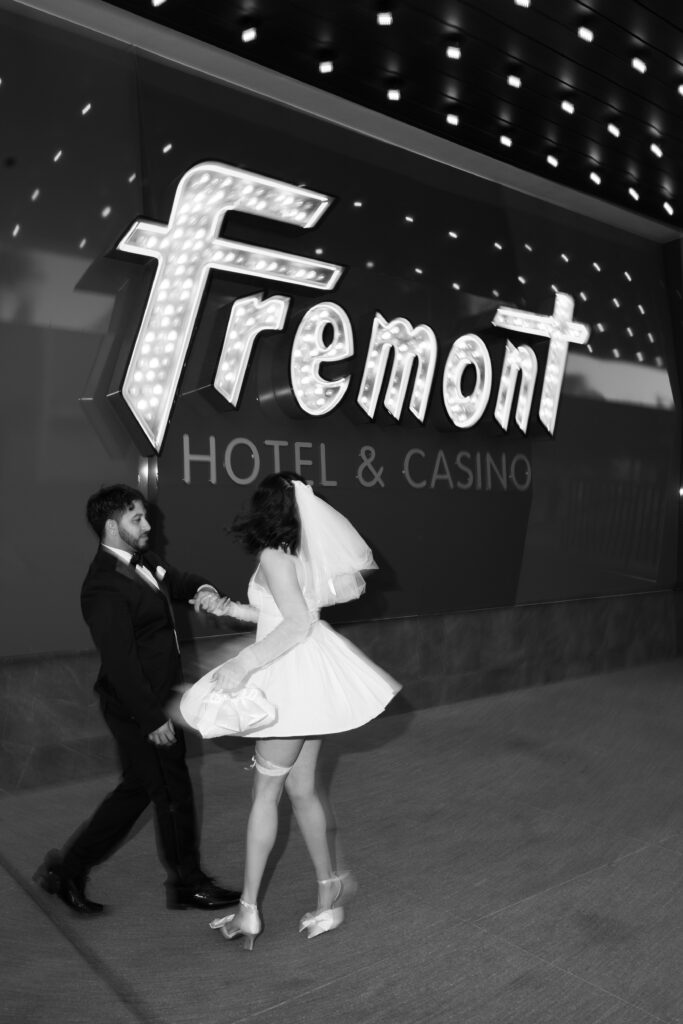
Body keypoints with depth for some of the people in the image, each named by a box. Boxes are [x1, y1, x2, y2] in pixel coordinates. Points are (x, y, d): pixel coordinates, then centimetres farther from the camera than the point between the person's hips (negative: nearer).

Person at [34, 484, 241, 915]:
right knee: (173, 792, 6)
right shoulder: (105, 586, -23)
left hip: (156, 698, 9)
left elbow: (178, 580, 16)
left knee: (138, 787, 19)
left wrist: (202, 589, -9)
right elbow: (119, 662, -25)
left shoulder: (143, 562, 5)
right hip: (139, 708, -9)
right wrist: (152, 718, -23)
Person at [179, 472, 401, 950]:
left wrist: (243, 664, -24)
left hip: (295, 679, -8)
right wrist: (234, 609, 24)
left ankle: (249, 910, 12)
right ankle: (330, 893, 26)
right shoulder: (300, 554, 11)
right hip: (305, 680, 8)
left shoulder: (274, 556, -14)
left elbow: (297, 623, -24)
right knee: (301, 790, 16)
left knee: (266, 790, 2)